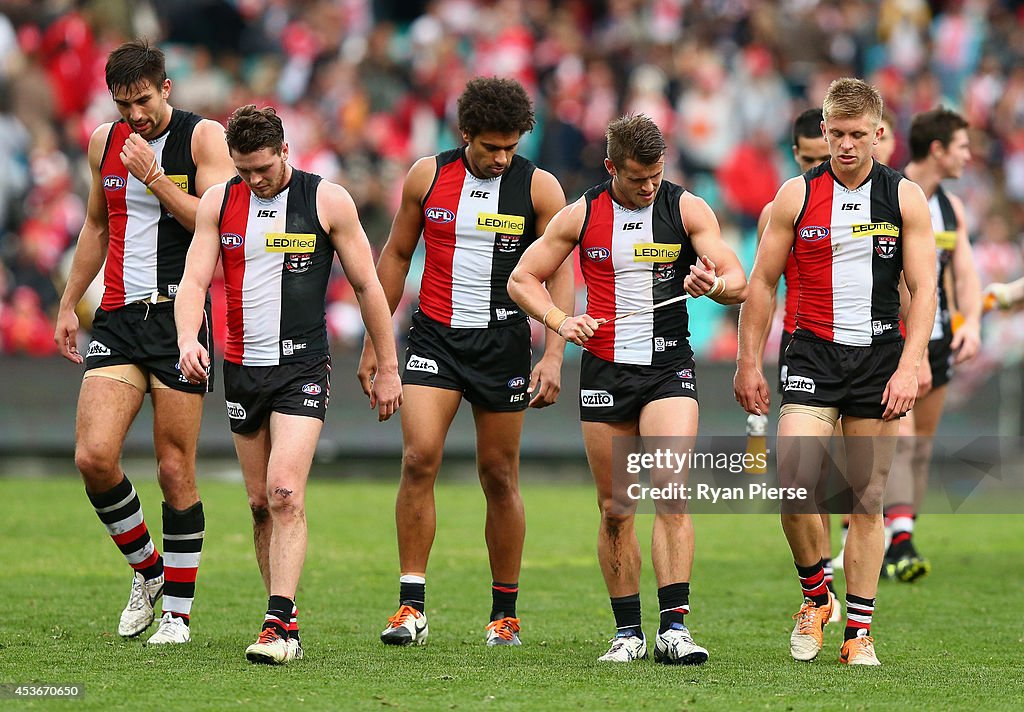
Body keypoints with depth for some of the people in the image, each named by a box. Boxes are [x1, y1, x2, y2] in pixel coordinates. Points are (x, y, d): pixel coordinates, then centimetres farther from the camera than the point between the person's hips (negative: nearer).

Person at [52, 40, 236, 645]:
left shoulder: (204, 137, -3)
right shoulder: (105, 143, 12)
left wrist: (154, 176, -17)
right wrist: (69, 304, 25)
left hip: (180, 315, -4)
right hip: (119, 319, 4)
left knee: (176, 470, -2)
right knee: (94, 456, -11)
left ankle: (178, 610, 9)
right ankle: (148, 569, 13)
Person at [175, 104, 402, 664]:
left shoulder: (328, 201, -4)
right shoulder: (219, 202, 4)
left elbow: (366, 285, 2)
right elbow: (194, 281, 0)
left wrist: (388, 367, 4)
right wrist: (188, 338, -20)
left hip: (303, 366, -4)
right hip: (243, 366, 4)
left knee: (285, 492, -18)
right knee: (260, 503, 8)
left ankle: (280, 625, -22)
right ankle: (285, 612, 20)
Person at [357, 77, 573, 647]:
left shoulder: (540, 187, -3)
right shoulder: (427, 176, 2)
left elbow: (561, 275, -3)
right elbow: (396, 256, 12)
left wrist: (554, 356, -14)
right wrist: (375, 343, 11)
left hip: (503, 341, -1)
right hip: (436, 336, 1)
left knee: (500, 475, 4)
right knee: (419, 457, -15)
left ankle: (506, 612, 17)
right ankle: (412, 608, -12)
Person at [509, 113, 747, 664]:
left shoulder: (686, 209, -1)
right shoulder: (581, 215, 2)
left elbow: (738, 283, -3)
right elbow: (523, 278, 9)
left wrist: (714, 283, -27)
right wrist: (560, 321, -9)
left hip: (669, 368, -2)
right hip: (604, 370, 2)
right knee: (615, 508, 4)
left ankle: (673, 627, -19)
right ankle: (627, 633, 14)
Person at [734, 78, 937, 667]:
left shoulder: (906, 197, 2)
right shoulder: (797, 195, 3)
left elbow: (923, 287, 0)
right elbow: (762, 282, 8)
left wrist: (909, 367, -11)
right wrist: (749, 363, 5)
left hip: (880, 358, 0)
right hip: (814, 356, 0)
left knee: (867, 497, 2)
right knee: (794, 482, -17)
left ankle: (859, 630, 9)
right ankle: (814, 595, 7)